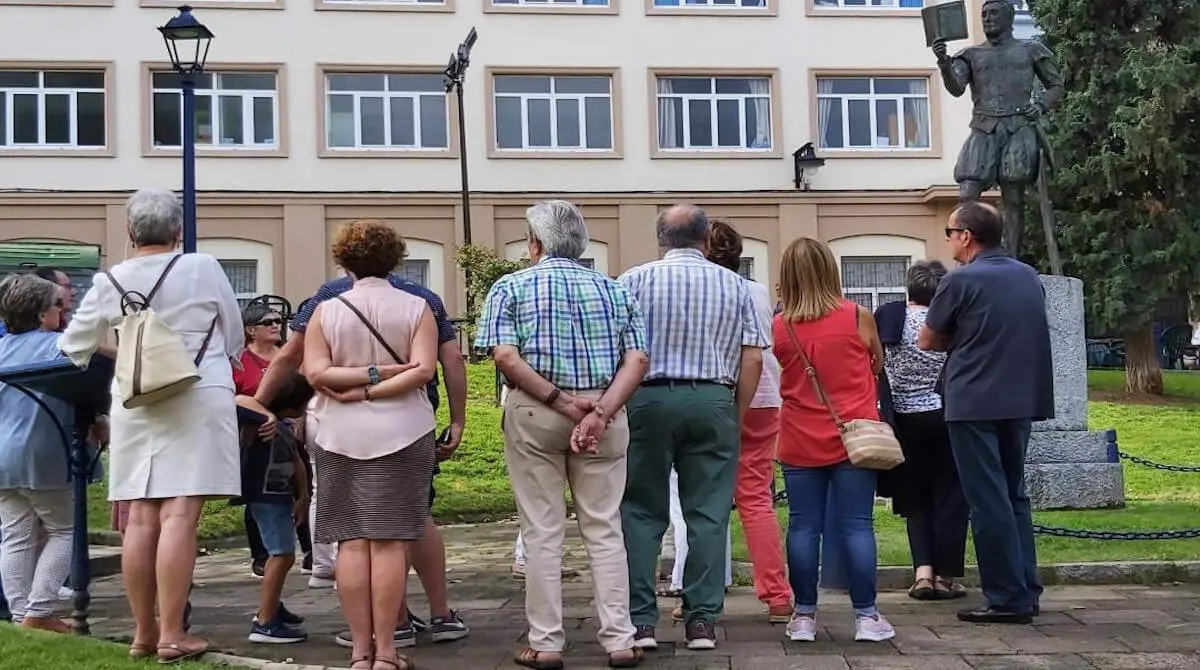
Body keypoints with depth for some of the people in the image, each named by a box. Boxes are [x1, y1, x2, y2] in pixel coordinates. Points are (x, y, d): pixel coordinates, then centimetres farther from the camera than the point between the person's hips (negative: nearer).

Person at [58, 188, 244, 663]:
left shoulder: (110, 282, 3)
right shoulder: (204, 269, -3)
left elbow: (74, 347, 15)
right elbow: (234, 341, 7)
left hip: (134, 405, 3)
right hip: (198, 402, -3)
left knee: (141, 519, 7)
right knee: (179, 518, -6)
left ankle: (144, 633, 15)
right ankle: (171, 635, -7)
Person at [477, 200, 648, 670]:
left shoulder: (512, 287, 3)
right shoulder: (613, 289, 11)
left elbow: (504, 356, -11)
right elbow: (638, 359, -2)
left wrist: (560, 401, -12)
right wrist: (600, 413, -12)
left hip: (534, 415, -2)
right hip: (604, 412, 2)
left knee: (542, 531, 5)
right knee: (604, 528, 8)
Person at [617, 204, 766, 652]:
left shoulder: (634, 280, 2)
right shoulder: (734, 285, 7)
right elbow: (752, 358, 3)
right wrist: (737, 415, 10)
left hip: (648, 398, -1)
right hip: (713, 401, 1)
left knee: (641, 513, 6)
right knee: (708, 514, 7)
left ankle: (640, 621, 4)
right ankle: (702, 621, 8)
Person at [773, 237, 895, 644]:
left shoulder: (778, 328, -3)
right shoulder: (858, 317, -5)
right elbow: (877, 366, 11)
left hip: (801, 443, 1)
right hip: (853, 438, -1)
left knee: (803, 527, 5)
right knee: (857, 526, 2)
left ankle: (804, 616, 9)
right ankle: (866, 616, 5)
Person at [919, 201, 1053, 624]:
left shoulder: (961, 281, -10)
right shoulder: (1029, 277, 10)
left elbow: (927, 341, -2)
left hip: (975, 404, -7)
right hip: (1021, 401, 7)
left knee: (989, 501, -2)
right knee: (1014, 496, 15)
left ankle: (1008, 599, 0)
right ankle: (1026, 592, 17)